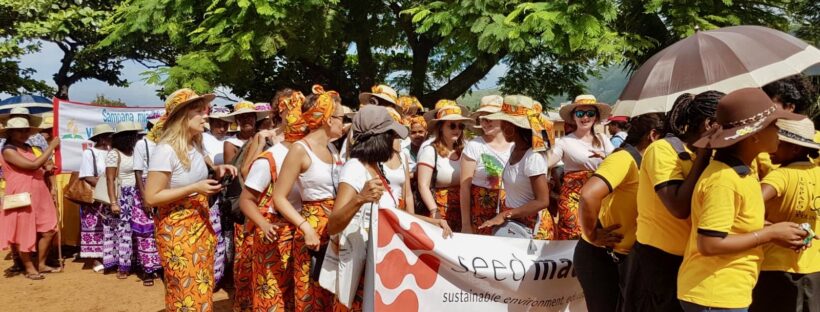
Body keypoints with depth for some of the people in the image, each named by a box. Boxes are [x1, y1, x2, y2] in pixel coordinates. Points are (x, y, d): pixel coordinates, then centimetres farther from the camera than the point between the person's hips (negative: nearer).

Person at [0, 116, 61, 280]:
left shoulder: (29, 148, 14)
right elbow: (33, 165, -21)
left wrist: (47, 169, 6)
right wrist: (51, 146, -15)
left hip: (40, 196, 8)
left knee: (48, 230, 7)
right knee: (25, 234, 5)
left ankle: (41, 265, 22)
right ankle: (29, 269, 18)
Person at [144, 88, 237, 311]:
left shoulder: (197, 144, 7)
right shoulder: (166, 150, -20)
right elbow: (152, 197, -21)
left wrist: (217, 170, 3)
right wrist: (194, 188, -24)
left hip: (200, 225, 8)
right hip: (177, 230, -8)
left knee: (202, 290, 14)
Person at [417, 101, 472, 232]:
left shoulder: (463, 150, 5)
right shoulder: (430, 151, -8)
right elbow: (423, 186, -11)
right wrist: (435, 212, -17)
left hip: (462, 210, 4)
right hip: (441, 210, -4)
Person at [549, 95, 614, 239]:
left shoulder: (603, 140, 9)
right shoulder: (565, 141, -2)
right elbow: (546, 162, -14)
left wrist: (605, 158, -16)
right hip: (573, 197, -3)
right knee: (574, 238, -6)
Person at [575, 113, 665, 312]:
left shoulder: (641, 163, 10)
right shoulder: (625, 159, -19)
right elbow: (589, 195, -34)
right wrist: (592, 235, -22)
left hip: (623, 256, 9)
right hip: (599, 255, -9)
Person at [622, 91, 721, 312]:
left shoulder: (698, 154, 10)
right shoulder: (663, 150, -14)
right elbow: (680, 208, -25)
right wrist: (703, 156, -18)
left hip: (688, 258, 8)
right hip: (658, 259, -8)